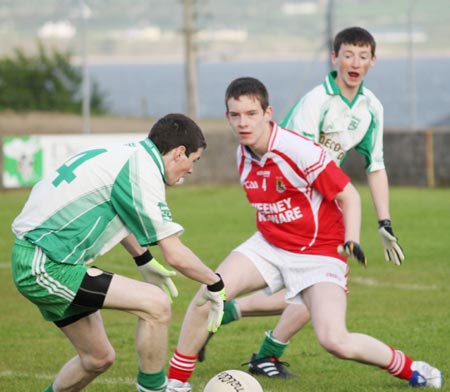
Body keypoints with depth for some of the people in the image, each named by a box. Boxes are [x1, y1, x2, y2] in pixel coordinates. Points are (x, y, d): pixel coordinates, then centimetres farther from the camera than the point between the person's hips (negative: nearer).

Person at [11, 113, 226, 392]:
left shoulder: (126, 154, 11)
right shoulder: (143, 173, -17)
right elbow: (175, 256, -15)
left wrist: (146, 262, 39)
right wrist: (216, 286, 0)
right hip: (46, 267, -10)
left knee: (99, 358, 17)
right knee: (156, 304, -16)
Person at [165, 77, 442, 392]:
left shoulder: (299, 150, -23)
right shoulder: (244, 155, -1)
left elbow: (349, 196, -15)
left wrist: (352, 241, -26)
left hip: (318, 254, -6)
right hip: (269, 247, 6)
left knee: (335, 341, -21)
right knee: (206, 298, -15)